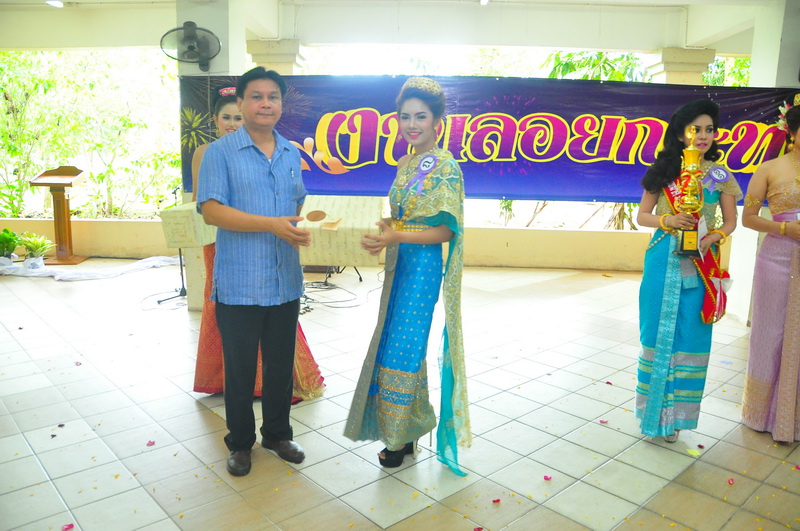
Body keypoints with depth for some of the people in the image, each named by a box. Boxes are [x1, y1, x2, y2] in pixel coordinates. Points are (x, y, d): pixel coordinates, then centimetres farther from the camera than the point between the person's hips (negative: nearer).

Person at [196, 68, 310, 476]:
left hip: (285, 283, 5)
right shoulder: (220, 152, -5)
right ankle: (240, 442, 29)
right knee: (240, 367, 9)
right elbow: (211, 211, -15)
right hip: (238, 284, -4)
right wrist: (271, 225, -22)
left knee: (281, 364, 16)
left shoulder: (292, 154, 11)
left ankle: (278, 434, 35)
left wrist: (301, 229, 3)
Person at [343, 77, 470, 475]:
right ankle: (404, 432, 30)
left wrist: (397, 237, -25)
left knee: (402, 350, -2)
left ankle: (401, 438, 17)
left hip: (422, 265, -8)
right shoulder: (405, 164, 13)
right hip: (399, 263, 8)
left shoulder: (445, 166, -12)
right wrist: (384, 235, -1)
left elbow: (446, 230, -15)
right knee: (392, 346, 14)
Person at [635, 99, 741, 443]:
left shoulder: (720, 175, 5)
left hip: (700, 265, 1)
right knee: (658, 331, 5)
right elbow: (642, 215, 6)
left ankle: (674, 414, 18)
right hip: (663, 260, 0)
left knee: (691, 336, 4)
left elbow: (731, 221, 7)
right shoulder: (663, 171, 4)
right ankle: (653, 408, 19)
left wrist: (713, 237, -13)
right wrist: (666, 221, -14)